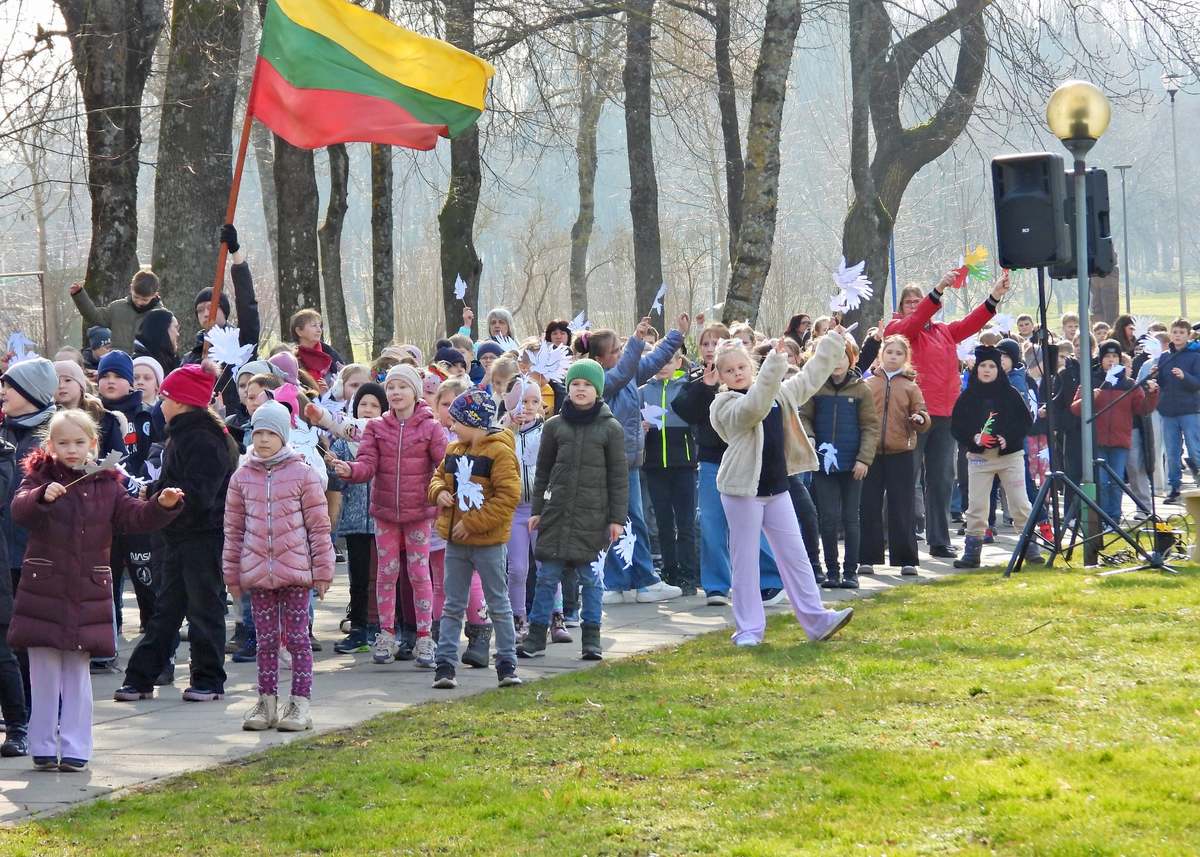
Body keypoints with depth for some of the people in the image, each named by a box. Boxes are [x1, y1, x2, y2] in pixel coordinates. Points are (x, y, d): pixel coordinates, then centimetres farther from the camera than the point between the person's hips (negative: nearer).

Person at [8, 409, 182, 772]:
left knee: (77, 675, 6)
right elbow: (19, 509, -18)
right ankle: (43, 748, 12)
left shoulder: (107, 484, 8)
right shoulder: (39, 477, -1)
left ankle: (74, 749, 10)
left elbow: (134, 516, 3)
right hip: (43, 590, -2)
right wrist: (42, 496, -39)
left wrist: (163, 505, -15)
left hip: (88, 593, 2)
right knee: (44, 675, 3)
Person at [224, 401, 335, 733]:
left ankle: (300, 704, 5)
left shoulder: (302, 474, -2)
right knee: (266, 640, 9)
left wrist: (322, 571, -2)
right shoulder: (242, 478, 7)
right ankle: (267, 702, 15)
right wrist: (232, 575, 9)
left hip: (295, 570, -3)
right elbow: (233, 530, 10)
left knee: (297, 638, 1)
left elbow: (319, 527, -1)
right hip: (256, 572, 3)